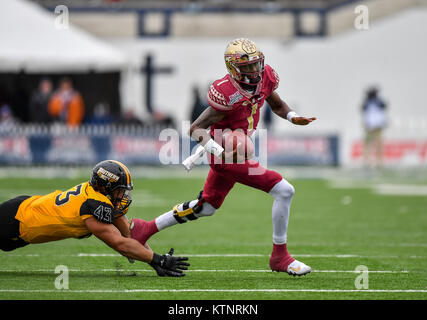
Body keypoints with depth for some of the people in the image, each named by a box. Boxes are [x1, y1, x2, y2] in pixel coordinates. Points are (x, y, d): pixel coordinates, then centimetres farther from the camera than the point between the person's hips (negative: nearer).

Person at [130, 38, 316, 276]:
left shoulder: (265, 76, -3)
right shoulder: (227, 93, -26)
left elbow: (277, 104, 17)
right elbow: (197, 129, -22)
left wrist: (293, 118, -4)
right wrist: (221, 152, -36)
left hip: (235, 151, 9)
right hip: (229, 156, -9)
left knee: (207, 207, 24)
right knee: (284, 191, -14)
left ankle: (147, 229, 35)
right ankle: (280, 256, -3)